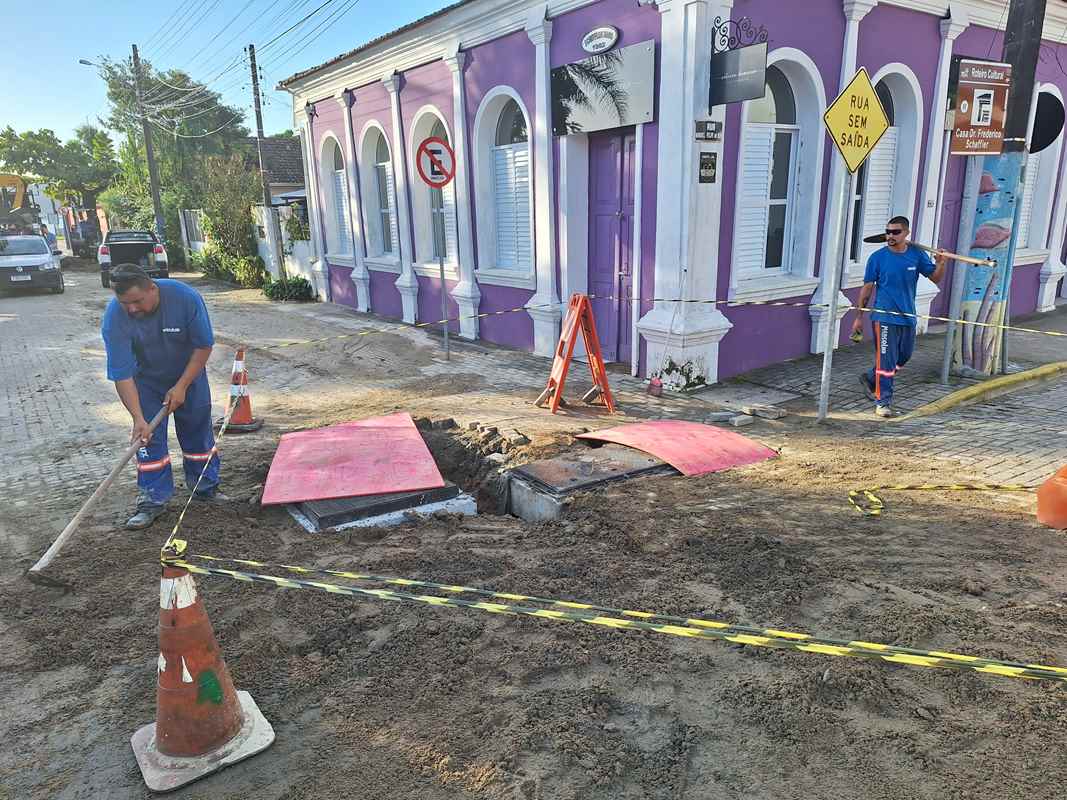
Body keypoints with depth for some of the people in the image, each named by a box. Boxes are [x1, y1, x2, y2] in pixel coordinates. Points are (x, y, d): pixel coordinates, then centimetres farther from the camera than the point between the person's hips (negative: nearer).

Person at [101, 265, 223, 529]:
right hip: (147, 381, 0)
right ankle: (152, 500, 5)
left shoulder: (186, 297, -31)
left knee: (199, 432, 6)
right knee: (148, 437, -5)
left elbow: (204, 346, -19)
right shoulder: (114, 318, -30)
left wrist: (181, 387, -21)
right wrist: (138, 419, -35)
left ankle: (206, 488, 22)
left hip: (188, 374, 1)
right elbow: (122, 376, -28)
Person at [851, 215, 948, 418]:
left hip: (908, 316, 5)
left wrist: (941, 263, -16)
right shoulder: (878, 257, -5)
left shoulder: (917, 255, 3)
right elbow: (867, 288, -1)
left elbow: (935, 278, 5)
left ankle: (870, 378, 39)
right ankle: (883, 403, 5)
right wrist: (859, 316, 0)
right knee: (886, 361, -4)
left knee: (903, 358, 18)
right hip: (884, 316, -4)